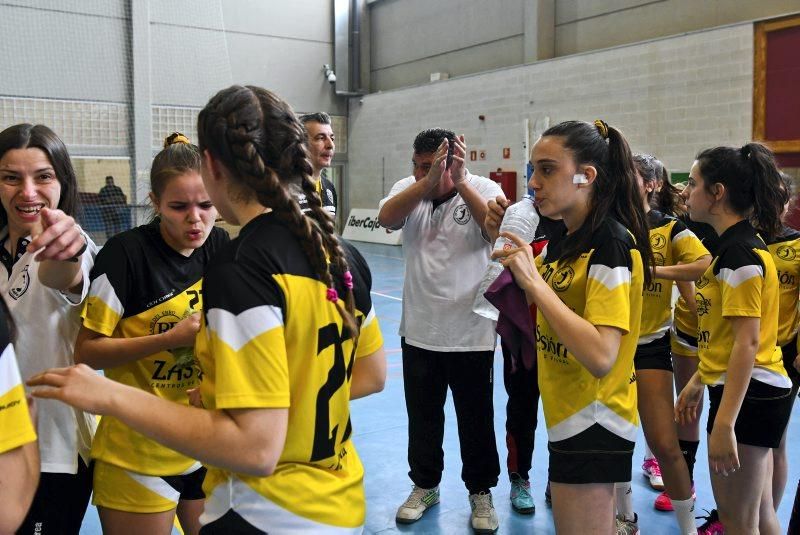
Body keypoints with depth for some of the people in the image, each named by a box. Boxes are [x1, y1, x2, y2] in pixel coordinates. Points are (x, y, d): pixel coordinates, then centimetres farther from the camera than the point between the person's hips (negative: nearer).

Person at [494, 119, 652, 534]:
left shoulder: (611, 243, -21)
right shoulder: (565, 241, 7)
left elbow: (601, 357, -31)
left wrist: (533, 281, -29)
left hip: (592, 424, -9)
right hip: (571, 416, 9)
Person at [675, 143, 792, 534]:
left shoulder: (739, 251, -18)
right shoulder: (738, 244, 12)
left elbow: (747, 341, -23)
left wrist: (724, 422, -24)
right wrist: (698, 381, 20)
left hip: (747, 396, -10)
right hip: (757, 392, 10)